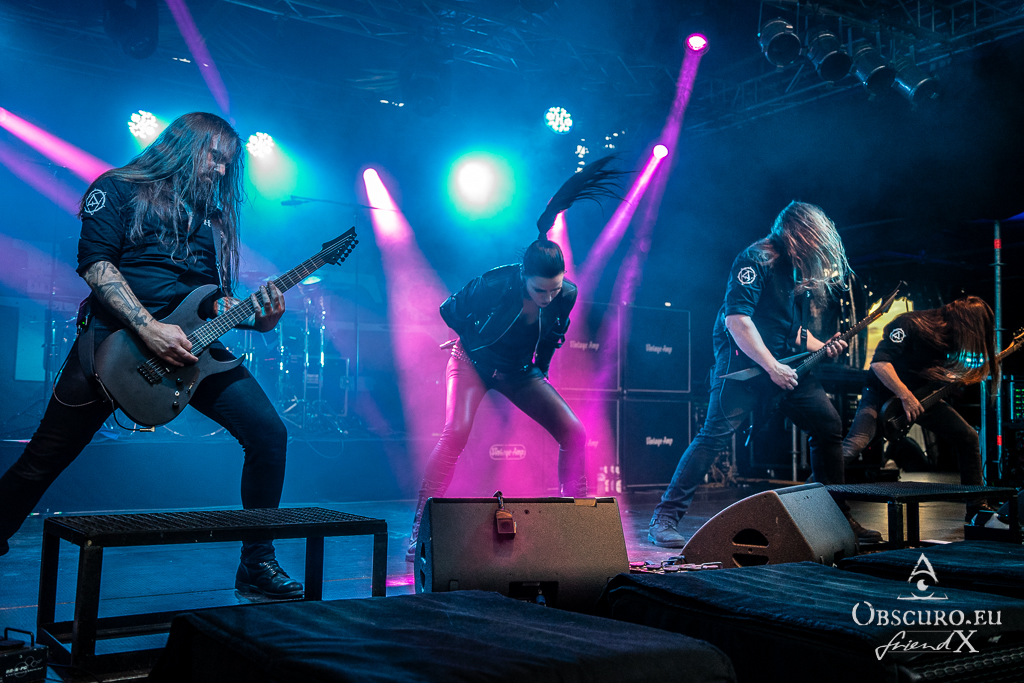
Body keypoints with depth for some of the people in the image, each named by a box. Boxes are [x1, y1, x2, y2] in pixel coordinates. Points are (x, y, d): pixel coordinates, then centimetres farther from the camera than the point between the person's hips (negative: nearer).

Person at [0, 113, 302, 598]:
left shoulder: (213, 215, 21)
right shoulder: (120, 189, 4)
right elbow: (95, 261, -9)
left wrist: (258, 316, -2)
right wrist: (150, 328, -20)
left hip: (190, 343, 5)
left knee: (269, 434, -9)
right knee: (42, 462, -1)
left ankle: (257, 562, 2)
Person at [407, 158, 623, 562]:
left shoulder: (566, 295, -18)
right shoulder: (495, 284, -30)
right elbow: (449, 311, -10)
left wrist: (538, 369, 5)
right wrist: (480, 339, -1)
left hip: (519, 370, 4)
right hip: (474, 361, -4)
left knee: (574, 433, -6)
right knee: (455, 433, -27)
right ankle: (420, 533, -20)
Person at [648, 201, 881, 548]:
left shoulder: (801, 272, 16)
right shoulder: (757, 259, -12)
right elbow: (737, 319, -21)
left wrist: (821, 347, 7)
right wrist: (772, 367, -21)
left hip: (785, 365, 8)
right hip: (744, 363, -8)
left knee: (829, 427, 4)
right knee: (716, 434, -17)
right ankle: (665, 519, -12)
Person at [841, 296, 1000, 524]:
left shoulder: (950, 333, 0)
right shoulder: (910, 325, -25)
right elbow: (879, 362, -30)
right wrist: (905, 396, -28)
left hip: (921, 395, 7)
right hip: (883, 393, -7)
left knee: (968, 437, -1)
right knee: (853, 446, -28)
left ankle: (977, 509, 12)